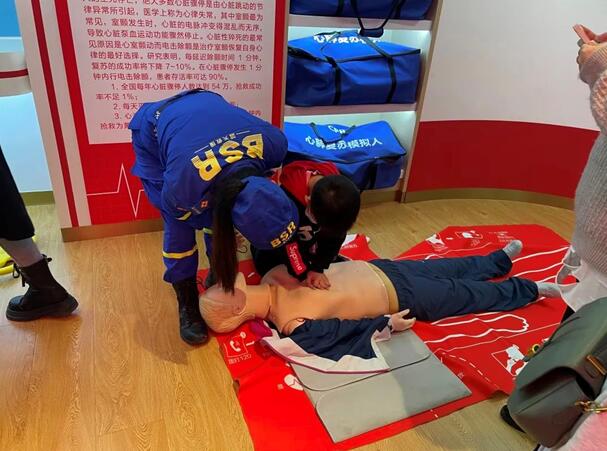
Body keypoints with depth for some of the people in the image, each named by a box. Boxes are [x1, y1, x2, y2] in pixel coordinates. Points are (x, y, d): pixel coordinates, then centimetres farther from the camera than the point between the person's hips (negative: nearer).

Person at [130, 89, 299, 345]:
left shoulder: (274, 143, -34)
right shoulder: (182, 190, -43)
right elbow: (184, 217, -17)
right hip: (152, 131, -4)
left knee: (212, 215, -1)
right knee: (178, 228, -11)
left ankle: (218, 275, 25)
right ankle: (187, 306, 7)